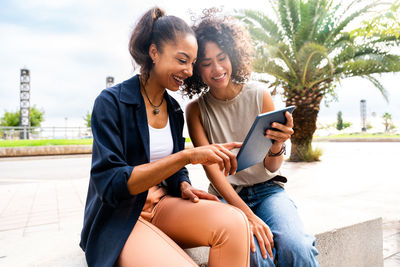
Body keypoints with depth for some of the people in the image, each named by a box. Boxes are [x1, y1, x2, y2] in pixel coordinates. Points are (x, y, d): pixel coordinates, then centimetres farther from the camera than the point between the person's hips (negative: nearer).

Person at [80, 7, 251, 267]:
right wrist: (187, 155, -29)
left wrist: (184, 186, -8)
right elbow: (111, 184, -21)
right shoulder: (111, 102, -12)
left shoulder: (174, 109, 6)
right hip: (118, 218, -5)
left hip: (161, 205, 5)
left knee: (233, 221, -23)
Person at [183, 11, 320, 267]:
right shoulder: (196, 110, -4)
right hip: (226, 195, 0)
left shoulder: (259, 94, -3)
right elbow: (212, 168, -11)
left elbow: (271, 167, -2)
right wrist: (247, 215, -23)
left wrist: (277, 146, -26)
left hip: (267, 189, 1)